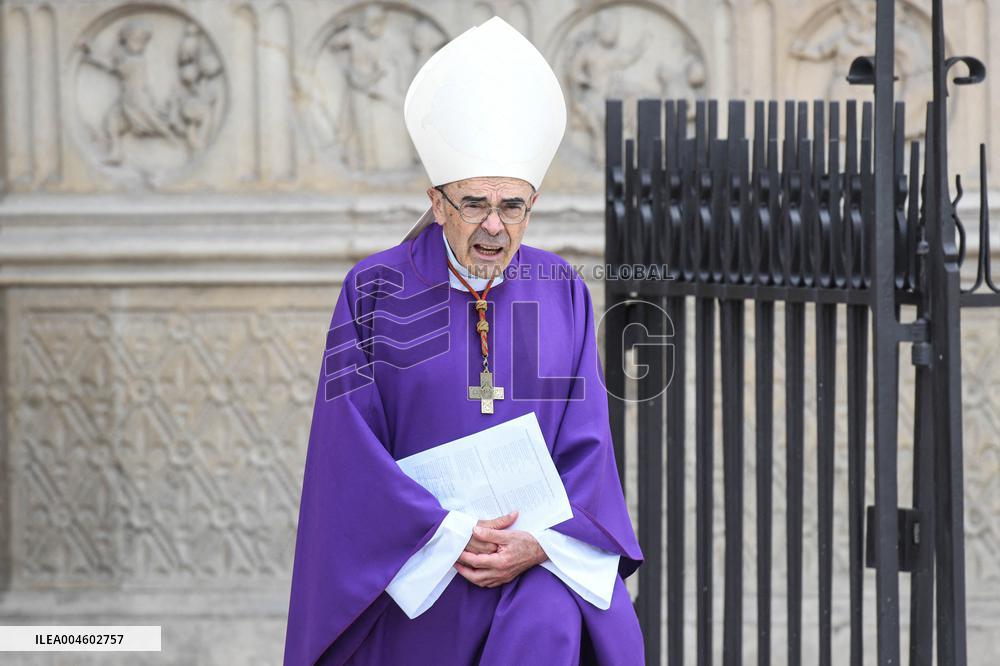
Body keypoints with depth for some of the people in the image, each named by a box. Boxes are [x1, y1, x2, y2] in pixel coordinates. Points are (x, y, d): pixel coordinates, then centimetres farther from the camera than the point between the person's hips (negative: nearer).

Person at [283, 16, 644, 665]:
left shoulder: (562, 294, 5)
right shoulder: (375, 293, -2)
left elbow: (585, 441, 2)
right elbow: (352, 445, -7)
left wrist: (538, 544, -14)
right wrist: (449, 535, -16)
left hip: (540, 553, 0)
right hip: (410, 557, 0)